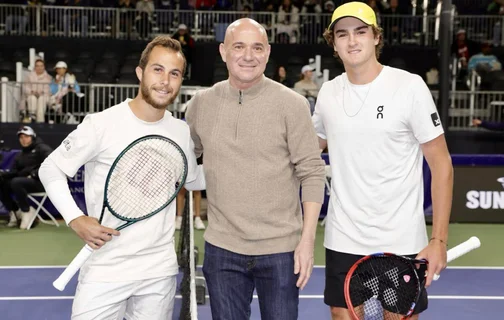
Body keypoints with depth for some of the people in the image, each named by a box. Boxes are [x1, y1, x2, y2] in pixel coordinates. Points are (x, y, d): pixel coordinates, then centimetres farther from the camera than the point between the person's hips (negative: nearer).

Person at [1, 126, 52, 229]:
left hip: (40, 182, -7)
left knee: (16, 182, -32)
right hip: (25, 180, 7)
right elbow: (13, 172, 13)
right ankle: (15, 211, 0)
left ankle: (27, 211, -18)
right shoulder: (19, 156, 23)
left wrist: (34, 174, -22)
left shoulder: (42, 149, 1)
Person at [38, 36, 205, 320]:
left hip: (160, 271, 4)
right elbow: (51, 169, -2)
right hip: (105, 271, -4)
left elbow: (193, 179, 20)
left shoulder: (182, 132, 3)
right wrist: (76, 219, -14)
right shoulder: (101, 125, -11)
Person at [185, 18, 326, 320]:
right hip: (222, 249, 3)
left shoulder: (292, 104, -7)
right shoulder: (200, 104, 2)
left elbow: (312, 173, -7)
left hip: (281, 250, -2)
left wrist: (307, 240, -12)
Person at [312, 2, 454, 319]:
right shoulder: (328, 92, 4)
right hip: (342, 242, 4)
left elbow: (442, 165, -7)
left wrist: (439, 240, -13)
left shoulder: (410, 87, -8)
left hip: (401, 243, -3)